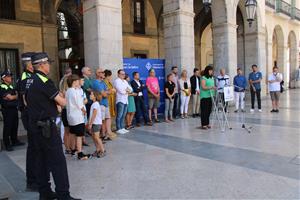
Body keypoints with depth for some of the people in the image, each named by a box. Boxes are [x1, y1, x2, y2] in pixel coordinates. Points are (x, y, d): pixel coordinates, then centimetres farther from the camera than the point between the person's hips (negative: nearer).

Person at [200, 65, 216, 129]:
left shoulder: (212, 78, 15)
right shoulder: (203, 78, -8)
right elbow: (203, 87, -16)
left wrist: (215, 88, 4)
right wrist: (211, 87, -25)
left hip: (210, 96, 7)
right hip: (205, 96, -7)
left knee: (209, 110, 9)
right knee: (204, 110, -4)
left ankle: (207, 123, 19)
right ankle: (203, 124, 2)